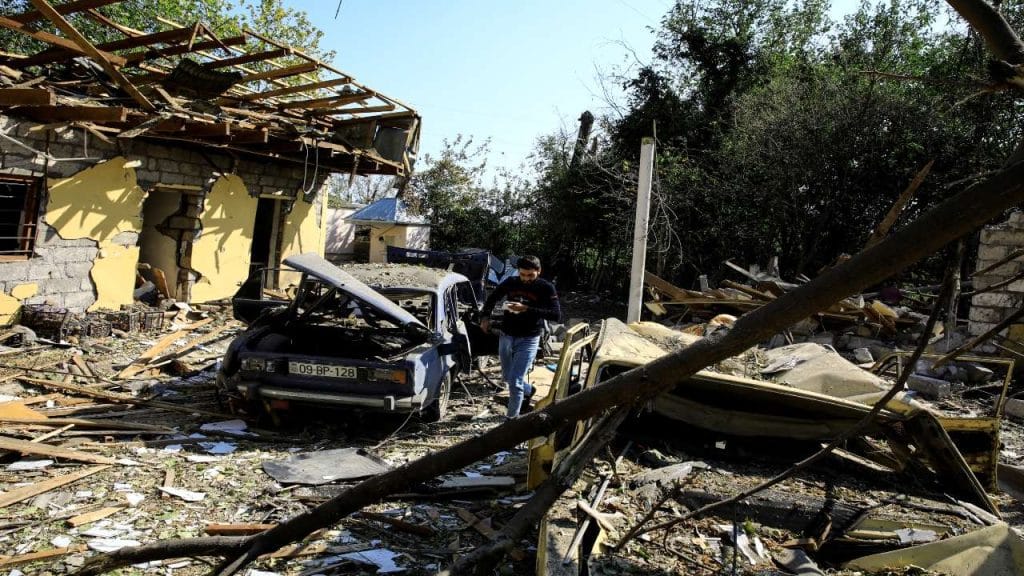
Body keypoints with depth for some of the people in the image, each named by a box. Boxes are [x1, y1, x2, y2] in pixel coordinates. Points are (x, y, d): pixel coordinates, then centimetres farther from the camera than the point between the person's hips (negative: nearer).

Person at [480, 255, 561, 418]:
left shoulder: (546, 288, -12)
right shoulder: (511, 283, 0)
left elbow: (556, 315, -22)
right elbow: (492, 298, 16)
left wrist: (527, 309, -28)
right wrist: (486, 316, 0)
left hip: (528, 340, -5)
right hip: (506, 337, 5)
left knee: (515, 381, -11)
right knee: (507, 377, 20)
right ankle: (528, 390, 49)